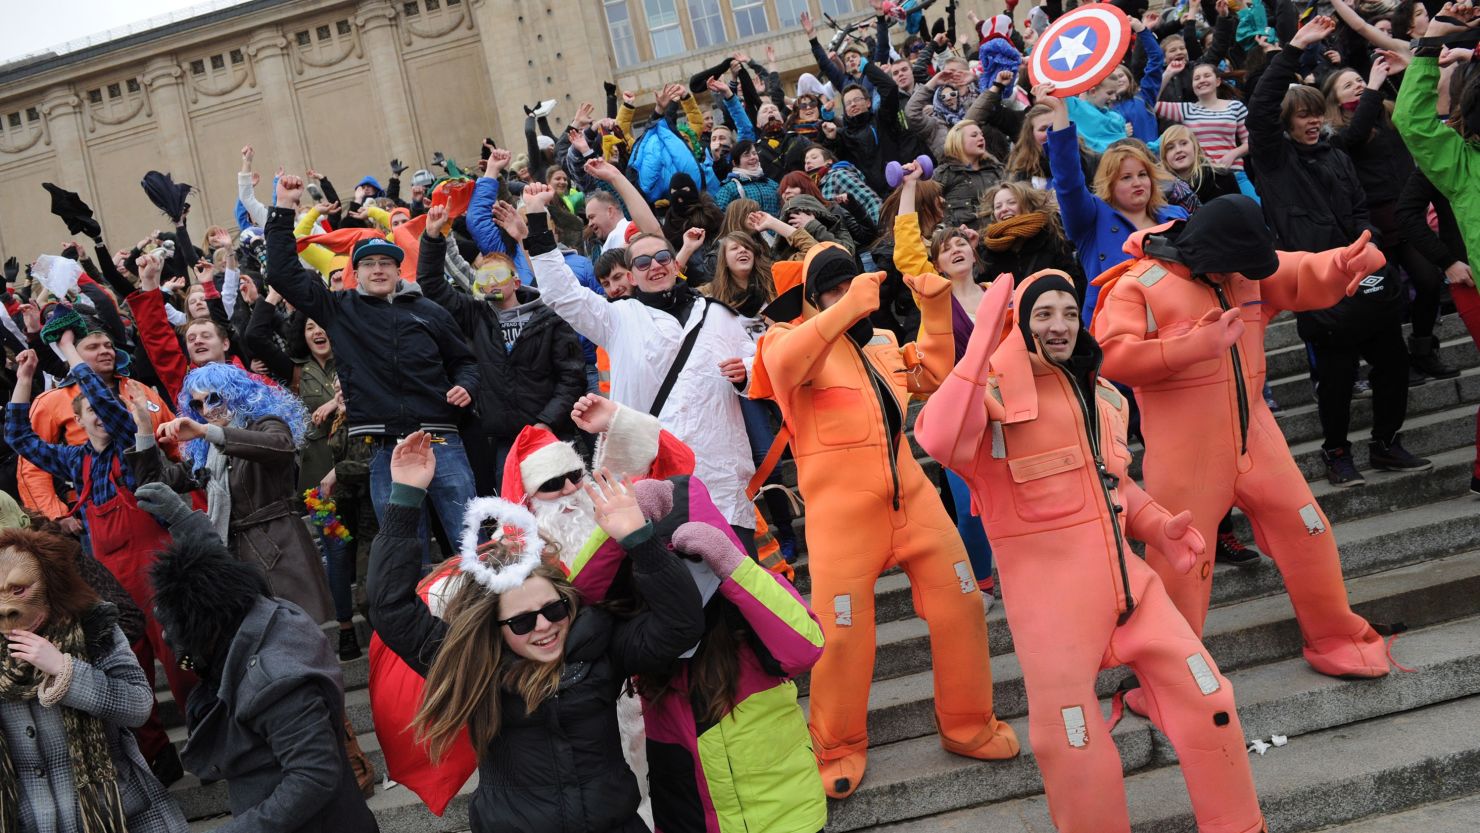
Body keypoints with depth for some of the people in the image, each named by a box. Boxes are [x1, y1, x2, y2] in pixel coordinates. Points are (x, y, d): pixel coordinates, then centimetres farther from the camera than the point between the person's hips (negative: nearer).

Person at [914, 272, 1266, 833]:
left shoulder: (1103, 395, 12)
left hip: (1124, 576, 6)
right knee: (1073, 747, 1)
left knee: (1207, 701, 8)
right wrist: (981, 345, -34)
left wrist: (1158, 525, 8)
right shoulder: (997, 389, -11)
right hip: (1048, 590, -6)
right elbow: (939, 441, -33)